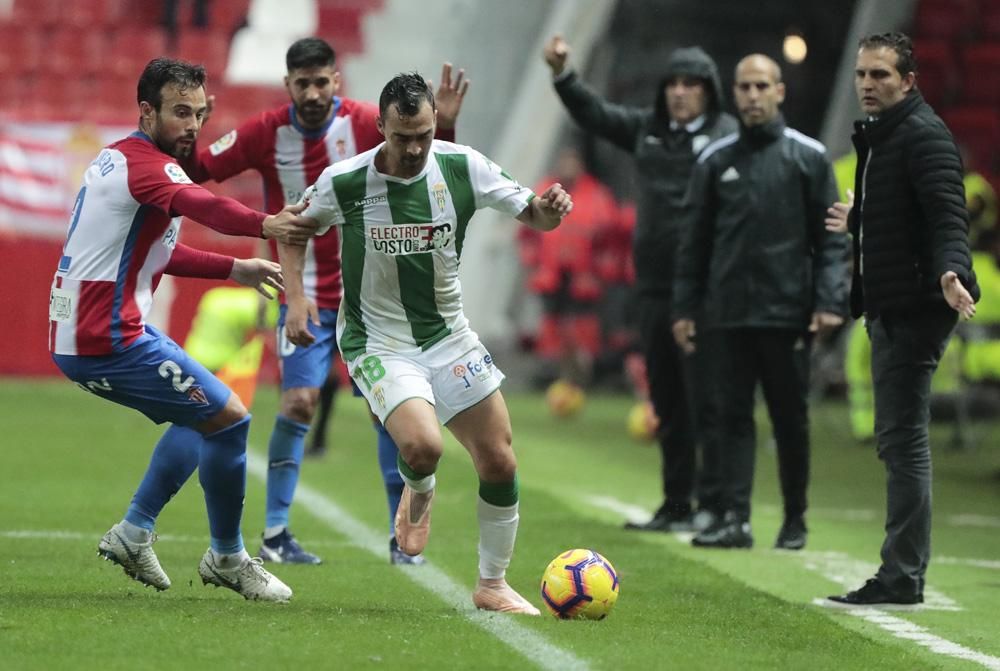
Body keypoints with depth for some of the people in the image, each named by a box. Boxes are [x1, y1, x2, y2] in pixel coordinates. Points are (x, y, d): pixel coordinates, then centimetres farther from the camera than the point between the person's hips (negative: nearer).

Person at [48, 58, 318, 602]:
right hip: (108, 338, -10)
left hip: (75, 336, 10)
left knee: (199, 414, 23)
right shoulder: (145, 164, -15)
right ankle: (227, 559, 7)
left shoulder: (117, 158, 16)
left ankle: (134, 533, 21)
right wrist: (265, 224, -56)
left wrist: (233, 268, 24)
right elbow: (200, 206, -38)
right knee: (228, 418, -4)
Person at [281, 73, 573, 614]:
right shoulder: (344, 182, -15)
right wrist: (295, 297, -10)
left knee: (499, 463, 1)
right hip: (378, 341, -3)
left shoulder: (462, 167, -11)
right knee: (423, 446, -28)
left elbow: (532, 216, -1)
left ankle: (492, 585, 22)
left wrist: (549, 208, -25)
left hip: (449, 336, 4)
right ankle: (418, 492, 11)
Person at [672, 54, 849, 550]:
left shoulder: (808, 157, 2)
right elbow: (697, 242, 13)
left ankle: (795, 520, 14)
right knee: (734, 415, -1)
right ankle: (735, 517, -3)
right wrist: (685, 307, 7)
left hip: (788, 312, -2)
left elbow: (832, 239, 0)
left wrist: (830, 302, -10)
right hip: (731, 313, 2)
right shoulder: (715, 161, 9)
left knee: (790, 418, 4)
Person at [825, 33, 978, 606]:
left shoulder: (924, 136, -13)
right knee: (900, 440, 13)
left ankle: (903, 577, -9)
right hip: (890, 310, 11)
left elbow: (948, 216, -24)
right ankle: (903, 574, 19)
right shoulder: (879, 135, 17)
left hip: (915, 310, -11)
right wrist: (858, 222, 43)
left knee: (903, 439, -10)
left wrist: (951, 270, -41)